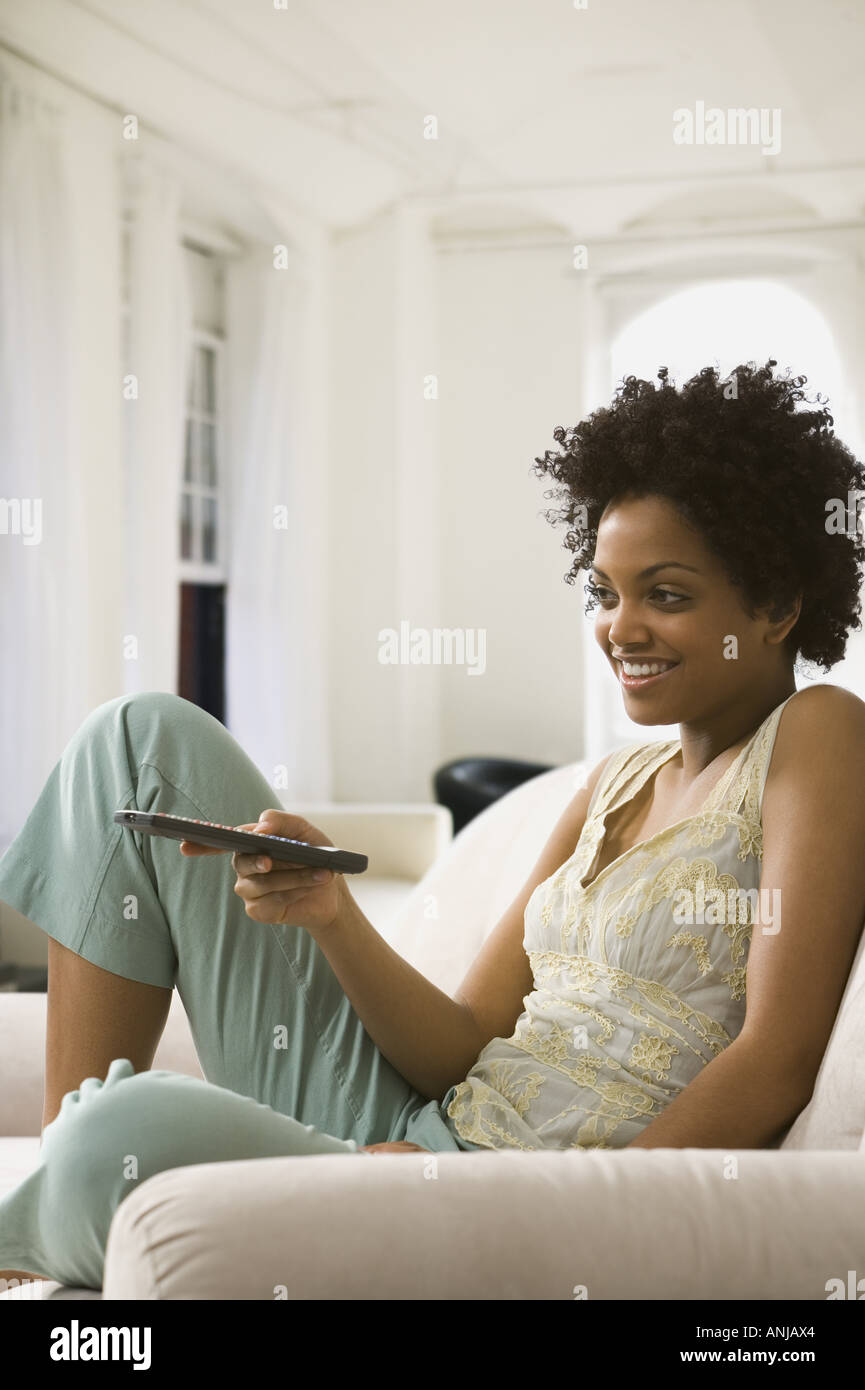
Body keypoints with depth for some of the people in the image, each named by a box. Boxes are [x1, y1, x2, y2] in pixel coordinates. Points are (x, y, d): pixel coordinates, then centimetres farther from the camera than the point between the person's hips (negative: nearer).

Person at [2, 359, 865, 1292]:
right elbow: (467, 1047, 7)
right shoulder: (616, 784, 16)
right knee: (148, 738, 6)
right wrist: (332, 916, -10)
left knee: (133, 1135, -37)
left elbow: (776, 1066, -15)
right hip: (408, 1126, 8)